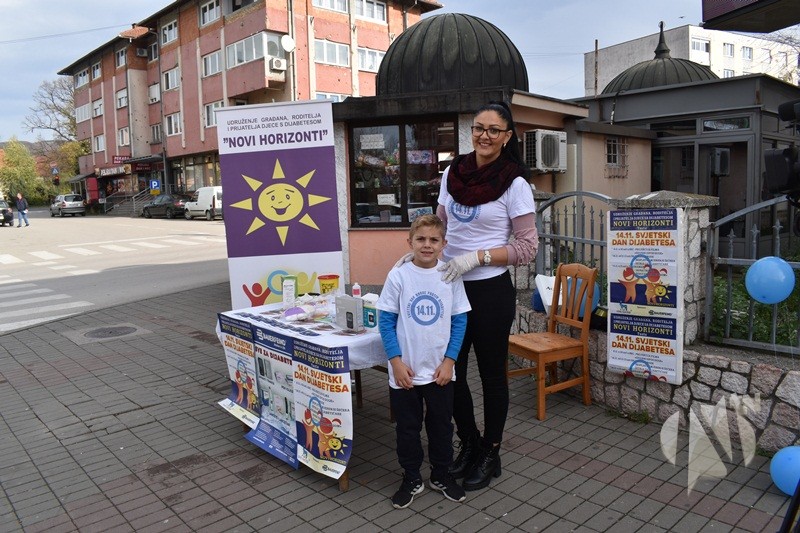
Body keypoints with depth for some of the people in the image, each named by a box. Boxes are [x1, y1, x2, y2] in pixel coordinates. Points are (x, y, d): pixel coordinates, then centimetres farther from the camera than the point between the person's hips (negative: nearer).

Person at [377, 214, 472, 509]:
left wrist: (449, 360, -6)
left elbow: (459, 321, 0)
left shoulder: (451, 276, -5)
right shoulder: (398, 275, -9)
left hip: (440, 370, 1)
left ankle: (441, 474, 37)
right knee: (407, 427, 13)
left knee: (441, 424, 16)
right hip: (405, 371, -1)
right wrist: (396, 361, -11)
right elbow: (386, 320, -6)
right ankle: (411, 478, 33)